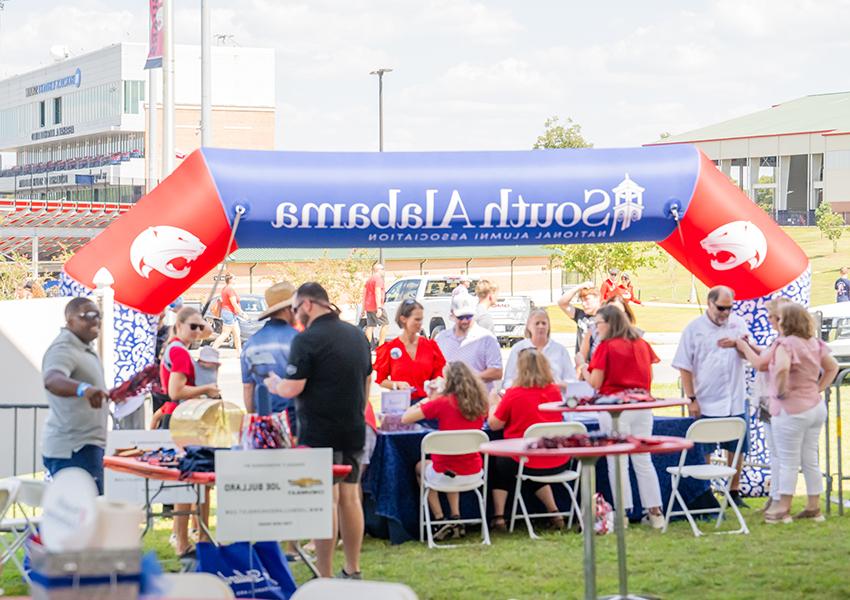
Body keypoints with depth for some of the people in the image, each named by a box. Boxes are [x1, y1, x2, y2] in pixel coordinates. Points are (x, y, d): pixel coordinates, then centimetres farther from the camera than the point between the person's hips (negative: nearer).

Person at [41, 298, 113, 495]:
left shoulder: (84, 348, 16)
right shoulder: (63, 349, -17)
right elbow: (52, 380, -39)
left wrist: (112, 394, 37)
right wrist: (84, 389, -56)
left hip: (86, 446, 10)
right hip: (73, 449, -10)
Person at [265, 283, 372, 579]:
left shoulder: (307, 339, -14)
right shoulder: (357, 335, 11)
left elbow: (292, 389, -17)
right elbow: (367, 381, 18)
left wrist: (273, 384, 3)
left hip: (319, 433, -7)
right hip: (354, 431, 7)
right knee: (350, 497, 13)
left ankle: (325, 579, -3)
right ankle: (353, 571, 19)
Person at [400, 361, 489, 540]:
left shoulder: (442, 403, -15)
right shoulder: (480, 403, -2)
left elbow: (405, 418, -13)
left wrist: (423, 402, 5)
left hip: (445, 475, -4)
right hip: (474, 474, 4)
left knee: (420, 467, 31)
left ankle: (440, 521, 19)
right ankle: (456, 518, 26)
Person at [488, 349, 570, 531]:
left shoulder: (514, 394, -15)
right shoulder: (555, 391, 0)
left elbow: (494, 424, -7)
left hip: (526, 463, -5)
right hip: (557, 462, 5)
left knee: (497, 462, 25)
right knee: (535, 475, 36)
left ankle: (499, 516, 18)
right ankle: (554, 513, 24)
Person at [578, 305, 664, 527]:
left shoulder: (606, 347, -8)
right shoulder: (642, 344, 7)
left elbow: (595, 382, -9)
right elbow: (650, 376, 12)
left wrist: (584, 368, 9)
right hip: (641, 406, 5)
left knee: (617, 462, 1)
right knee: (643, 460, 11)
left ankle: (622, 513, 2)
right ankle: (655, 511, 9)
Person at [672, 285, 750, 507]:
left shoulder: (738, 324, 5)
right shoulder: (694, 328, -3)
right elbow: (684, 367, -3)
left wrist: (737, 344, -20)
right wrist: (691, 399, -8)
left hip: (735, 402, 3)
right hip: (706, 403, -3)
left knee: (736, 449, 9)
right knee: (703, 452, 3)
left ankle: (734, 492, 22)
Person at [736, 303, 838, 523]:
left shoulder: (786, 344, -17)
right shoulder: (815, 343, 7)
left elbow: (782, 367, -36)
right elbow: (832, 367, 18)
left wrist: (781, 390, -20)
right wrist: (819, 388, 14)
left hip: (791, 411, -8)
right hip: (816, 407, 8)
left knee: (788, 462, 1)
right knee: (810, 460, 14)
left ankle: (783, 509, 8)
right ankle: (814, 507, 18)